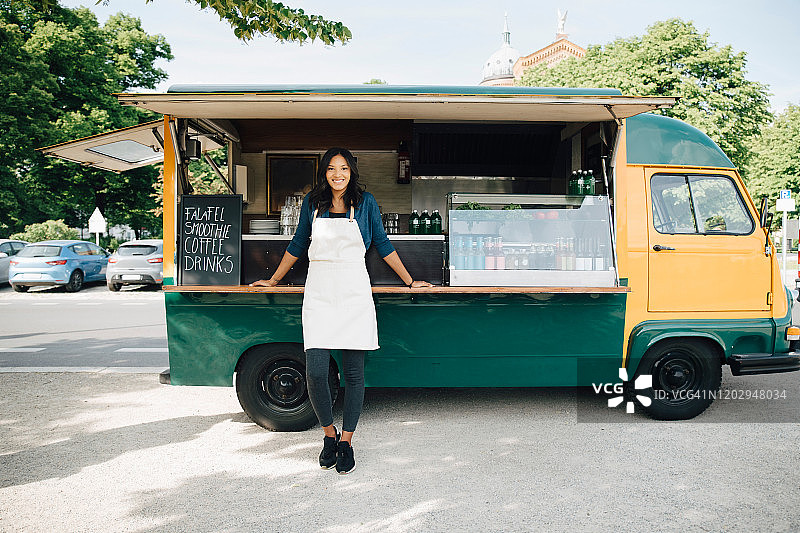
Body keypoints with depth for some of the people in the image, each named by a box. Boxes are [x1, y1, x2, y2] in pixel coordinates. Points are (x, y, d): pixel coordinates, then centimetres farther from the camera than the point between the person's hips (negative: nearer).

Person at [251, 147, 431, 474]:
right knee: (315, 371, -7)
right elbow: (297, 245, 20)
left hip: (354, 292, -1)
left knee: (354, 373, 2)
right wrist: (273, 280, 27)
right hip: (319, 291, 1)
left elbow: (383, 245, 14)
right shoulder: (312, 202, 10)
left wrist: (410, 282, 17)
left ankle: (346, 441, 19)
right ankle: (329, 433, 18)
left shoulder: (365, 202, 7)